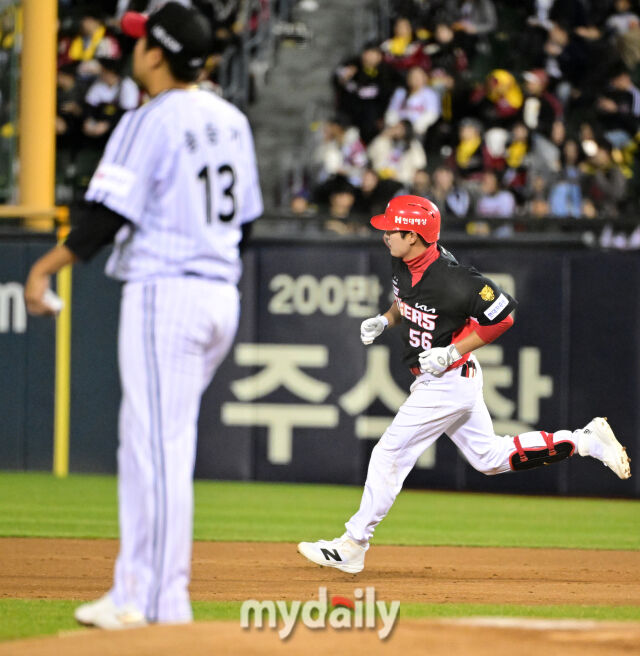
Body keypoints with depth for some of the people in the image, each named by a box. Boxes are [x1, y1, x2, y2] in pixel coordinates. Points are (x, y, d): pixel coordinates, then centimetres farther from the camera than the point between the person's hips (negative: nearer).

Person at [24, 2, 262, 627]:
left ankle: (162, 604, -7)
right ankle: (133, 592, 16)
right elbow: (244, 216, 17)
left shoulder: (148, 123, -12)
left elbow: (108, 217, -16)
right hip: (221, 292, 8)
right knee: (144, 441, 15)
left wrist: (46, 267, -8)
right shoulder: (230, 120, 12)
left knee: (160, 445, -7)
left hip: (164, 289, -8)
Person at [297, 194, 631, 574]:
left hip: (448, 382, -10)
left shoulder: (452, 280, -27)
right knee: (491, 458, 17)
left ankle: (352, 548, 2)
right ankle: (586, 441, 21)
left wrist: (451, 352, -21)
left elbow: (503, 315, -20)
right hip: (436, 381, 10)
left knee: (390, 454, -6)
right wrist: (385, 320, 3)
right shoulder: (404, 264, -1)